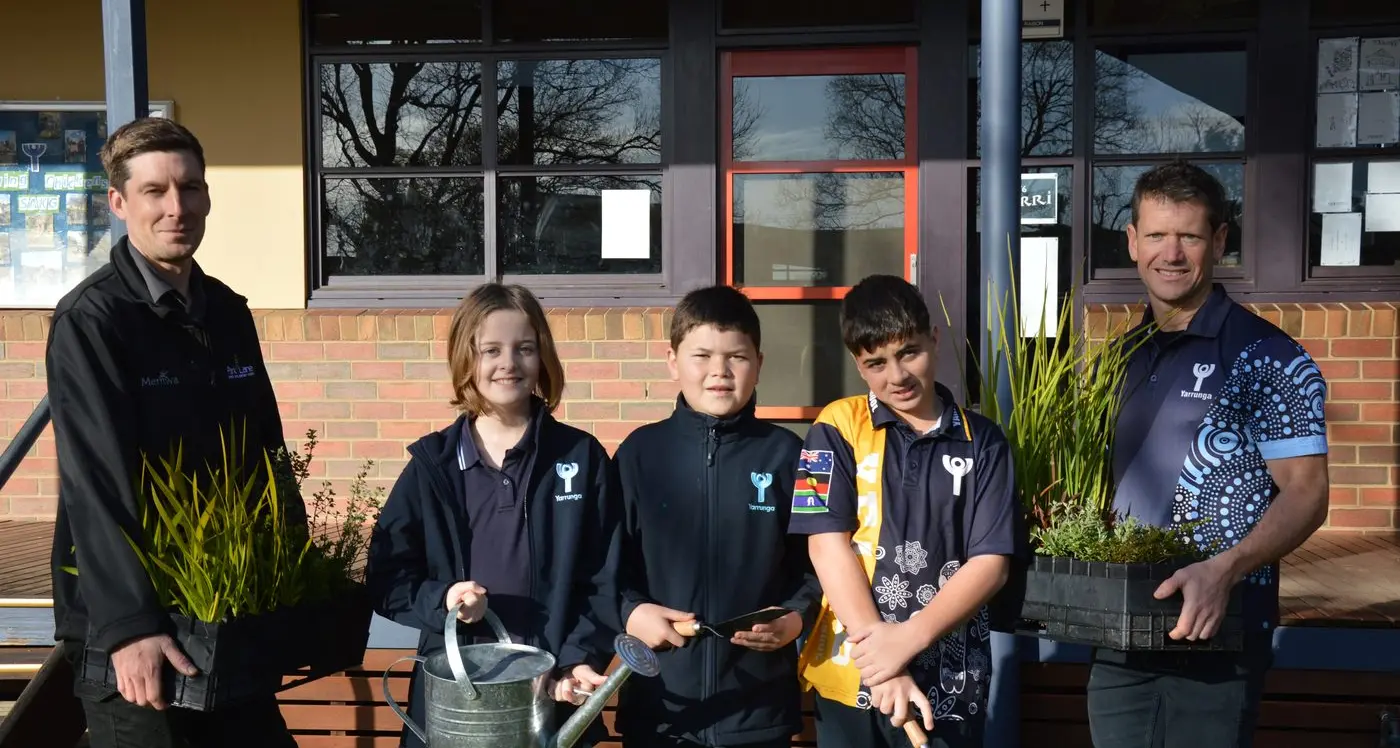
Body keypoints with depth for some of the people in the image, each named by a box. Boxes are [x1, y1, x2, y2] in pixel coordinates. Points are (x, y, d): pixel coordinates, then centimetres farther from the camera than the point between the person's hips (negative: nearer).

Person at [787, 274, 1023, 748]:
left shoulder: (981, 442, 3)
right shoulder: (838, 428, 0)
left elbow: (992, 562, -3)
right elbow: (828, 544, -7)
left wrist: (909, 639, -16)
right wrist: (880, 658, -14)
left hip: (951, 685, 1)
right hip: (853, 676, 0)